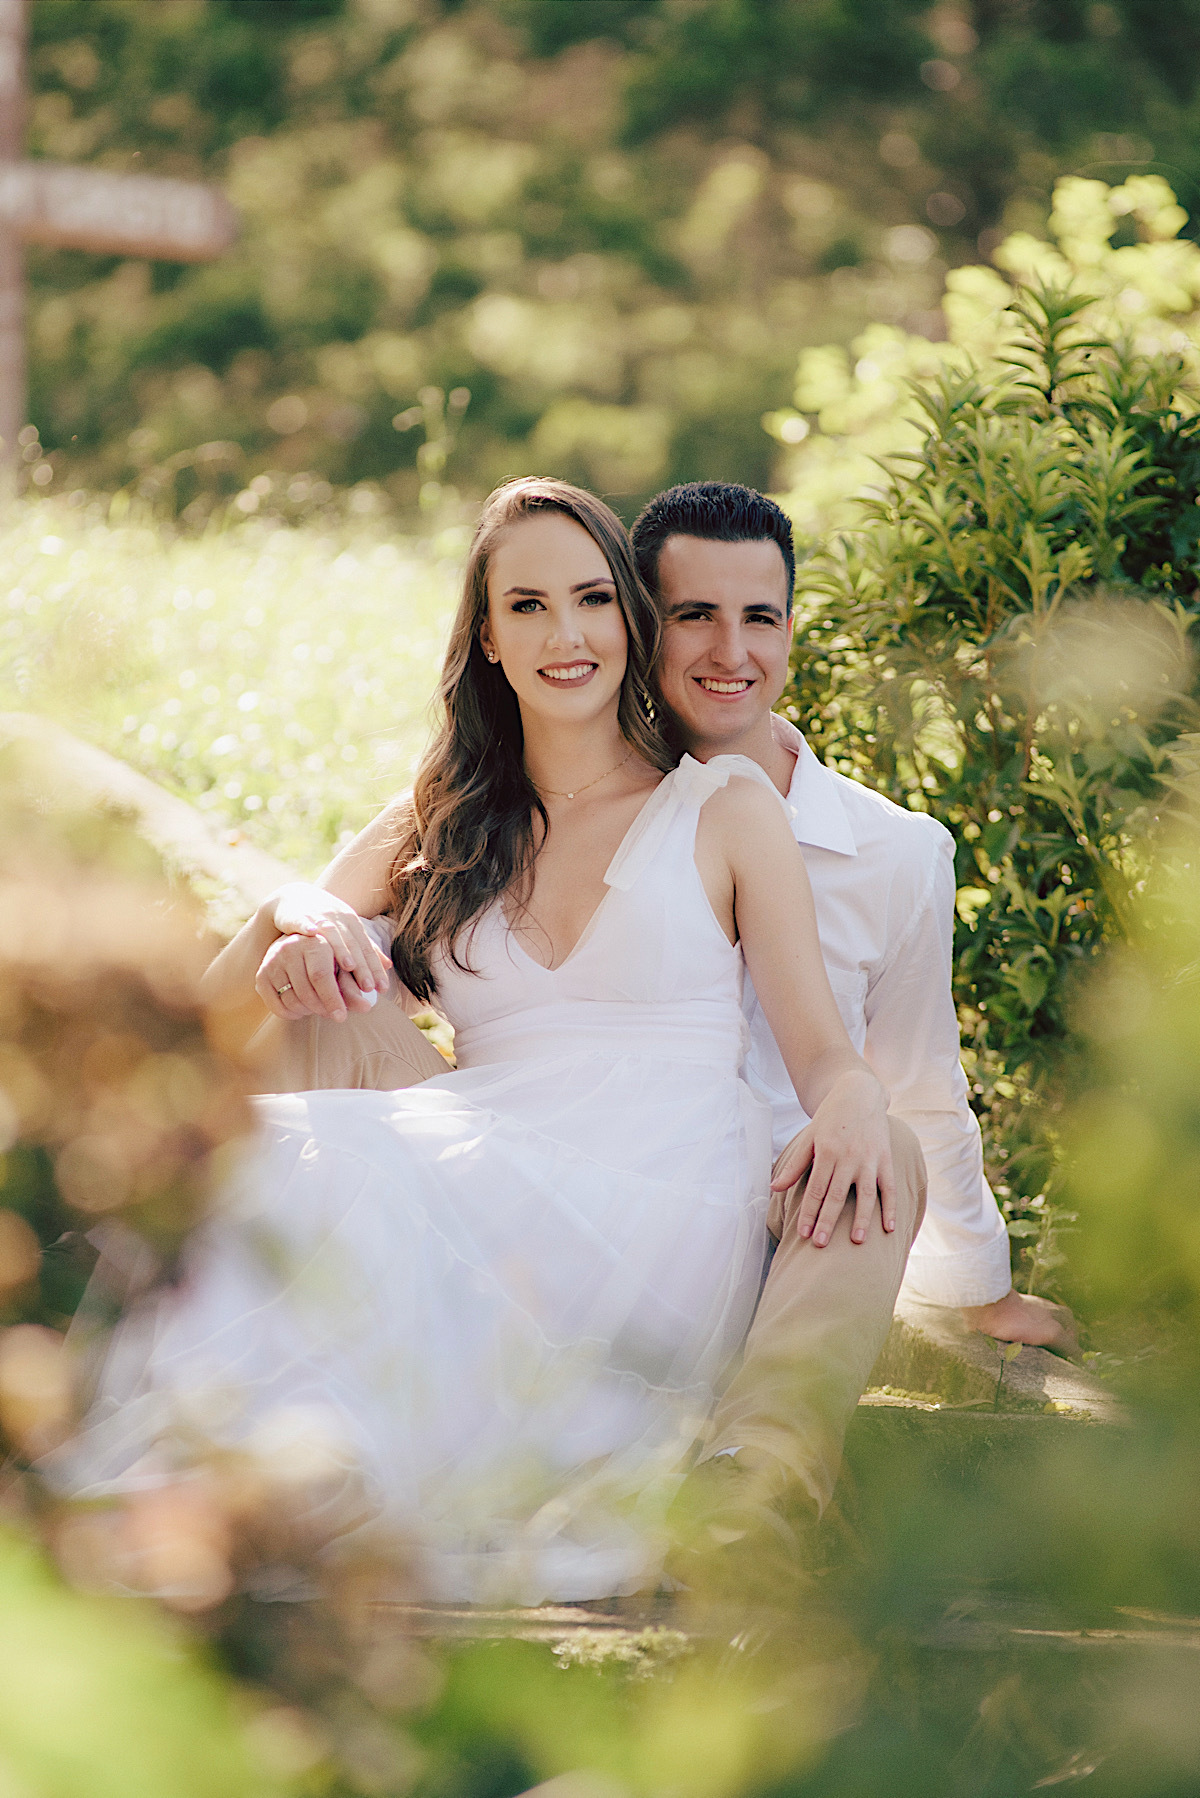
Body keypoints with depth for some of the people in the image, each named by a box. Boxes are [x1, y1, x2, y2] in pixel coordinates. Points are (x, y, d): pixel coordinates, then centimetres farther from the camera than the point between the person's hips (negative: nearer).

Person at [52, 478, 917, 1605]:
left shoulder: (725, 806, 14)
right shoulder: (430, 833, 23)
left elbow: (821, 1049, 9)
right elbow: (209, 1014, 18)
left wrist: (856, 1109, -17)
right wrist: (288, 919, -7)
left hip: (665, 1210, -3)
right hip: (488, 1165, 3)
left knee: (349, 1181, -35)